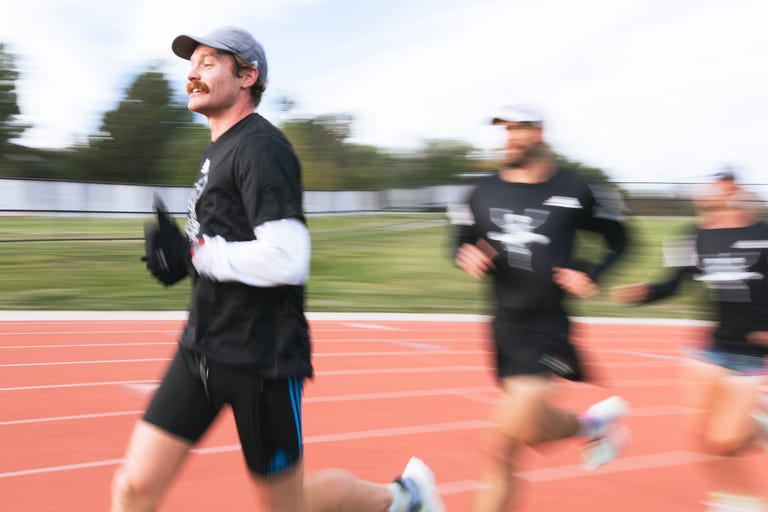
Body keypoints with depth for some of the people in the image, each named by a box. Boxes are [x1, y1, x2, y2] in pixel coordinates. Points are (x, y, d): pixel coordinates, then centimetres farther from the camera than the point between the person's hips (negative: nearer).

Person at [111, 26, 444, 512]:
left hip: (259, 358, -9)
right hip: (203, 346, 9)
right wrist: (178, 252, 8)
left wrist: (194, 254, -17)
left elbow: (287, 260, -25)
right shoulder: (219, 150, 15)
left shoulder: (260, 147, -14)